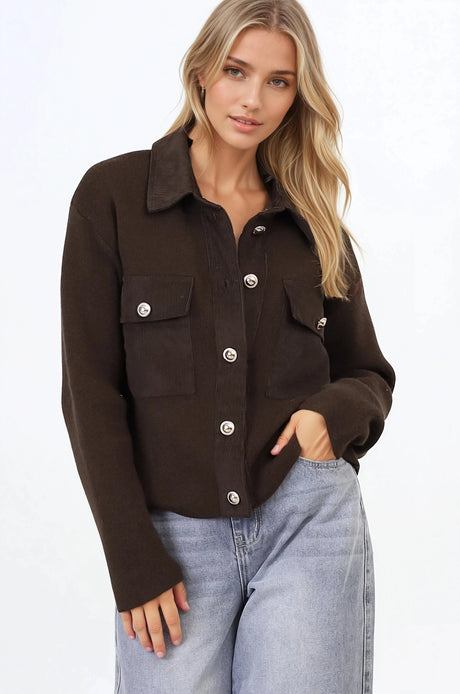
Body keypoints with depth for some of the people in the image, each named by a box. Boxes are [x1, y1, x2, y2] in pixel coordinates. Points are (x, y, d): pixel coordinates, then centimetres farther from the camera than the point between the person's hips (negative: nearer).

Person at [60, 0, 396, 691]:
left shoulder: (315, 221, 9)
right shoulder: (113, 194, -1)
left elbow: (369, 374, 16)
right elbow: (91, 389, -4)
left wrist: (333, 413, -8)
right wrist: (135, 562, -9)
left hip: (309, 521, 2)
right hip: (173, 535, -1)